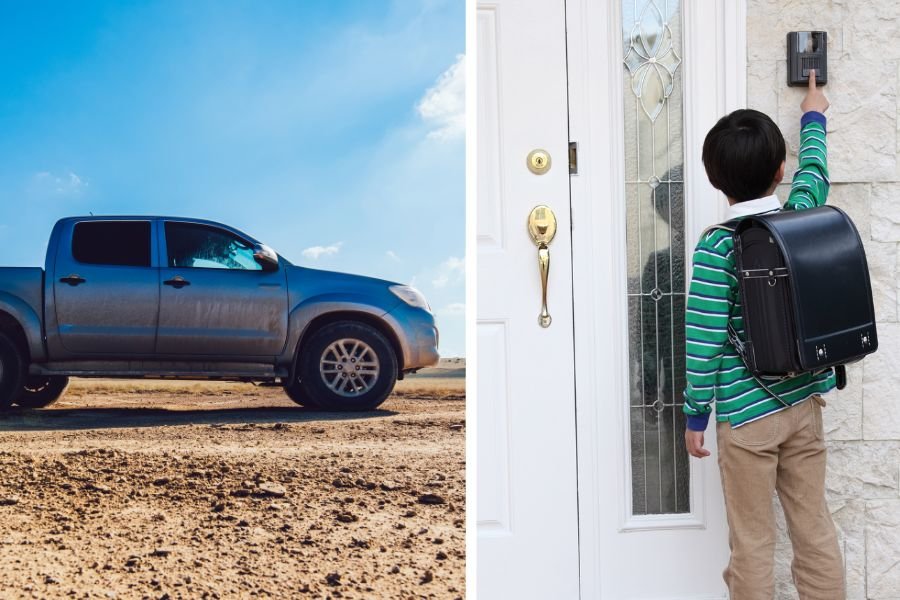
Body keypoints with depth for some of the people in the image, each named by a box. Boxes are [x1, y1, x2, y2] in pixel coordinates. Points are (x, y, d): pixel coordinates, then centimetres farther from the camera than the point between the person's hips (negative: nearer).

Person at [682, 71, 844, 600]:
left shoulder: (717, 246, -14)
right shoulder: (802, 217, 0)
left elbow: (704, 340, -14)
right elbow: (815, 173, 23)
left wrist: (696, 416, -3)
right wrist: (814, 116, 41)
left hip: (747, 413, -5)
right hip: (806, 403, 5)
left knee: (754, 545, 4)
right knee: (816, 530, 12)